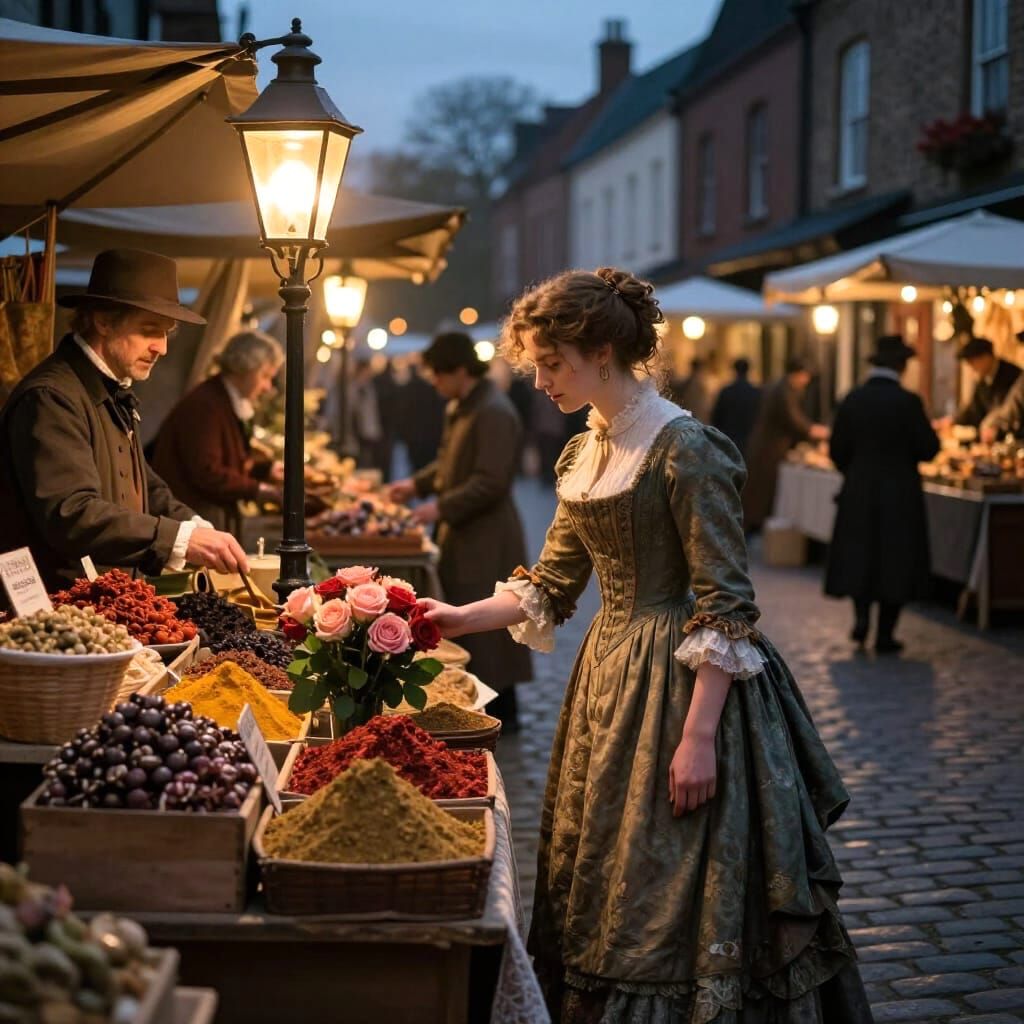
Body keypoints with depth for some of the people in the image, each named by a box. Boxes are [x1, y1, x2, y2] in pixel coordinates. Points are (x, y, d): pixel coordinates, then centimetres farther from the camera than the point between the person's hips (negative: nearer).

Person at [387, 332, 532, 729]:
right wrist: (417, 483, 9)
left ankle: (501, 712, 7)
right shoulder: (461, 407, 11)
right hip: (464, 533, 10)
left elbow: (490, 482, -24)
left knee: (484, 625, -3)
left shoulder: (493, 413, -20)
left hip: (486, 537, -10)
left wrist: (441, 507, -21)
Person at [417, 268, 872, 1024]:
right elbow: (551, 586, 17)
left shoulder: (683, 447, -16)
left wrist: (698, 735, -22)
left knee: (674, 893, -1)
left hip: (685, 683, -8)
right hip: (611, 678, 8)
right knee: (604, 876, 15)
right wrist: (461, 619, 5)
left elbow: (726, 605, -18)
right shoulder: (584, 455, 10)